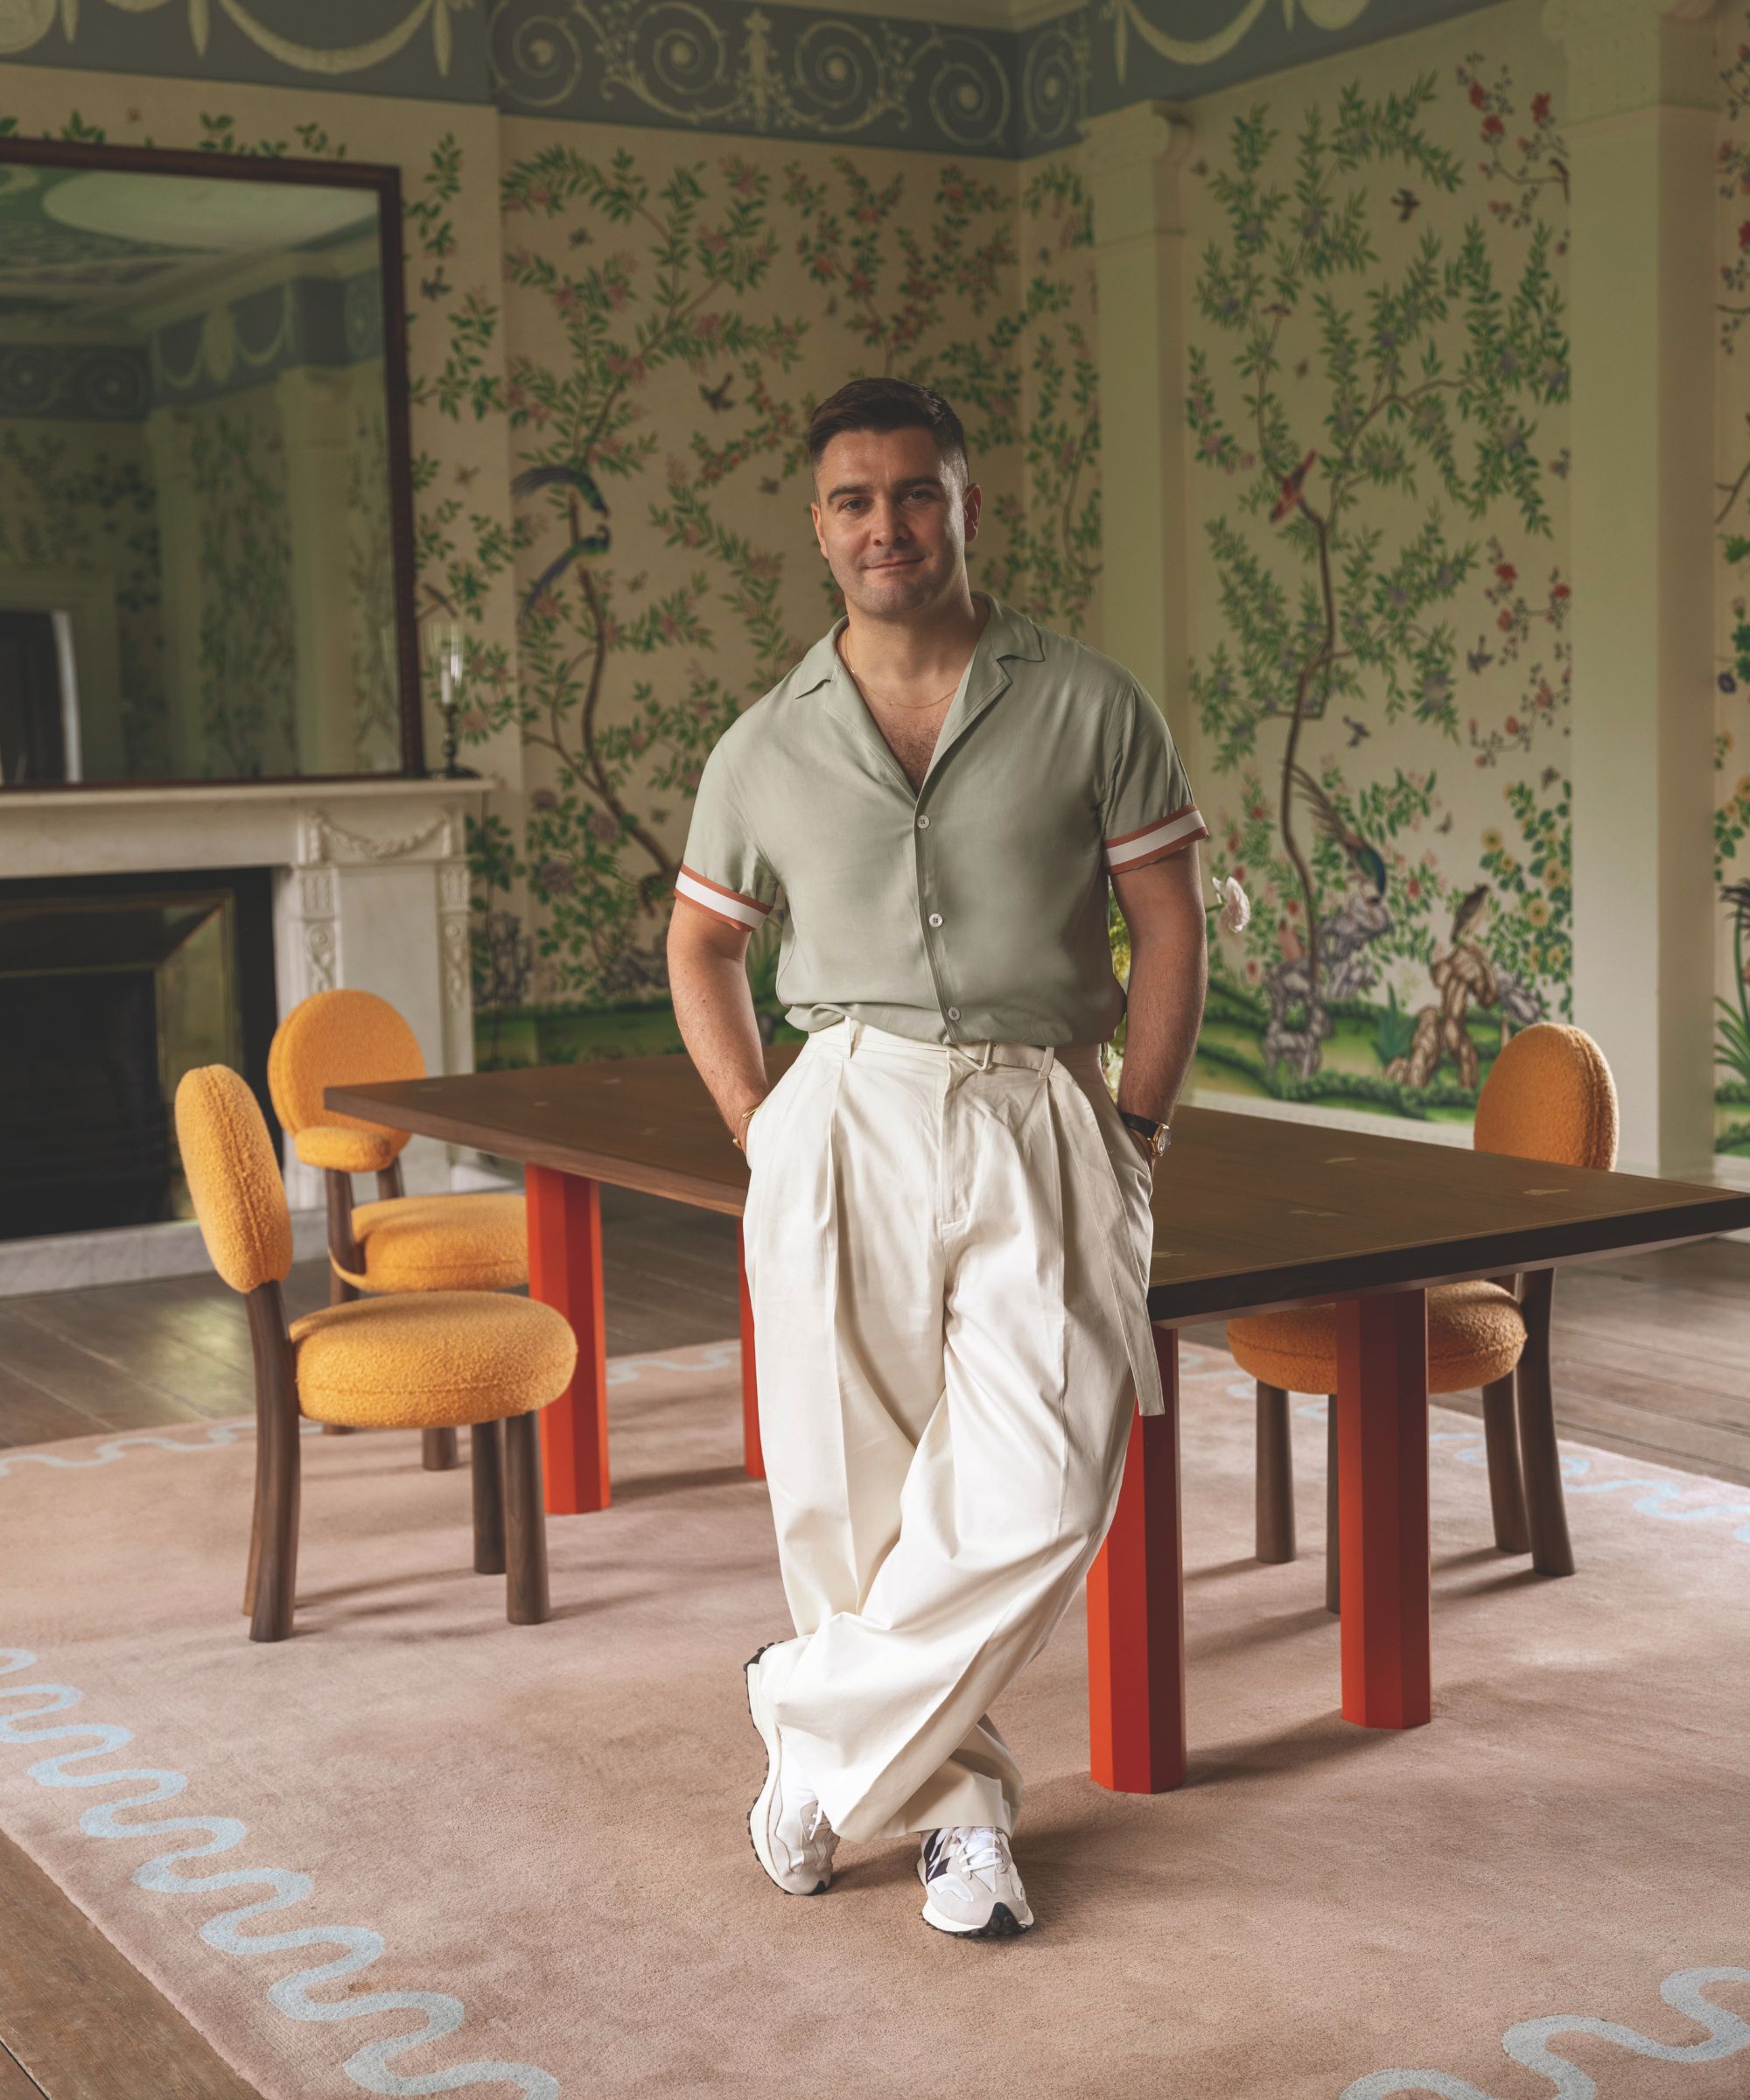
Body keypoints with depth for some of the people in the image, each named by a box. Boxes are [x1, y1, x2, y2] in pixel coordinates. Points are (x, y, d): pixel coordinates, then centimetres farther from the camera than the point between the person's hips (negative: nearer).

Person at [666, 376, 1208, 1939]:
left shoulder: (1088, 707, 3)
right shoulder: (767, 748, 8)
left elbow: (1171, 929, 4)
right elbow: (699, 949, 19)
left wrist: (1134, 1132, -2)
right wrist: (760, 1126, 9)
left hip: (1037, 1128, -1)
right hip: (844, 1122, 2)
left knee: (1037, 1499, -11)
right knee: (849, 1493, 3)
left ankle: (820, 1729, 10)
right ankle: (956, 1798, 24)